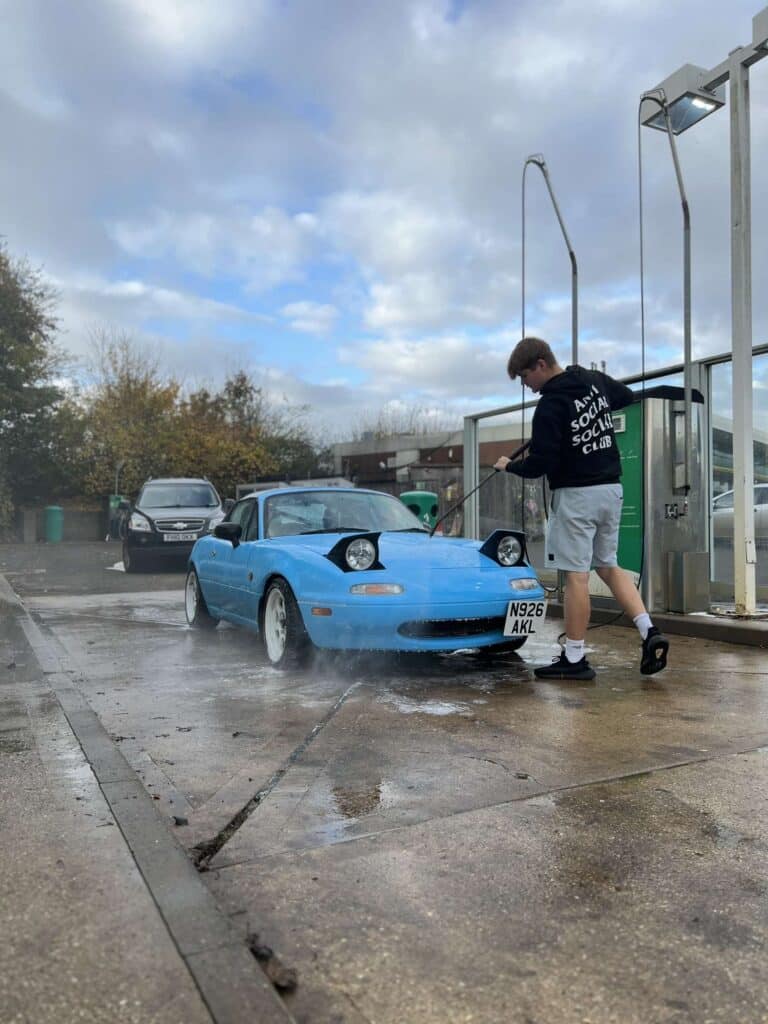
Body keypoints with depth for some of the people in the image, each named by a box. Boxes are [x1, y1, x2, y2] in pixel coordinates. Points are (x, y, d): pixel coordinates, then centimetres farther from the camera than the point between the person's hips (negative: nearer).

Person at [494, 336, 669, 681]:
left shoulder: (550, 405, -16)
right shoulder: (595, 380, 8)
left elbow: (540, 464, -18)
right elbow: (628, 397, 27)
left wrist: (509, 466, 1)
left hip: (576, 494, -8)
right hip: (611, 488, 8)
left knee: (576, 574, -2)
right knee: (608, 566, 17)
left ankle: (574, 659, 5)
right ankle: (649, 633, 6)